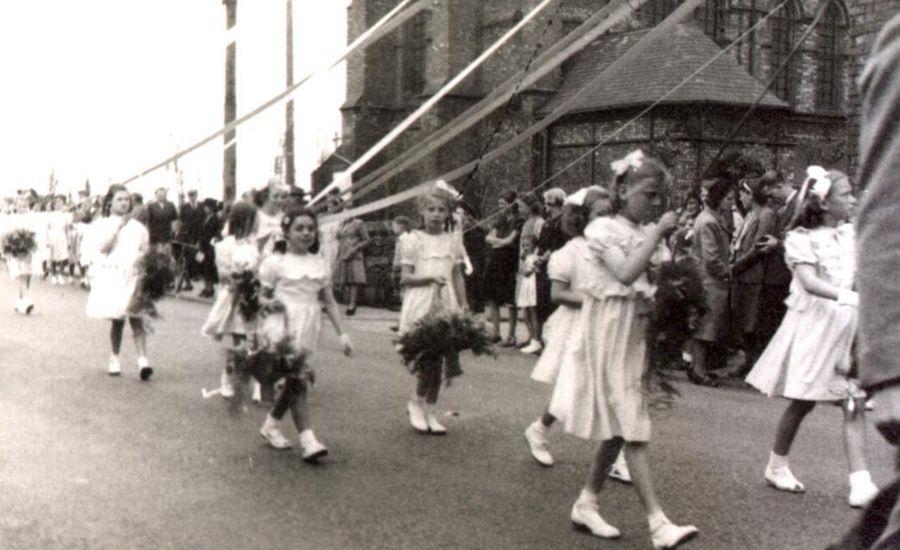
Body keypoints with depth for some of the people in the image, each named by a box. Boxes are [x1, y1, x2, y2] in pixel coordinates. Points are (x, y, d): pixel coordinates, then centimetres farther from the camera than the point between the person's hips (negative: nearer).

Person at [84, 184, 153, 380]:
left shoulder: (138, 227, 12)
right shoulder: (101, 225, 6)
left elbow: (146, 252, 17)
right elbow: (102, 247, -11)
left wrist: (140, 258, -5)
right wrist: (118, 225, -12)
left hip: (134, 277, 1)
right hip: (110, 278, 0)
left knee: (136, 318, -11)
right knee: (117, 320, 5)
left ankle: (143, 359, -20)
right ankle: (115, 358, 22)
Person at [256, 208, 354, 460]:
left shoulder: (320, 263, 13)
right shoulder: (275, 262, 0)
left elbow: (329, 301, 13)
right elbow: (261, 296, 6)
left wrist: (342, 333, 8)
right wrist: (269, 303, -13)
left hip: (309, 329, 5)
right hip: (284, 326, -5)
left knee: (294, 380, 9)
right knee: (298, 379, -13)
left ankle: (271, 425, 30)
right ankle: (308, 440, -14)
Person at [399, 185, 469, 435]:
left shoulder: (453, 241, 11)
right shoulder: (414, 239, 0)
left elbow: (458, 276, 14)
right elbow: (405, 278, -3)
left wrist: (464, 305, 7)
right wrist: (429, 277, -17)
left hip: (446, 304, 4)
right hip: (420, 304, -4)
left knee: (439, 357, 5)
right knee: (429, 358, -12)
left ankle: (429, 410, 18)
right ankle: (416, 402, 11)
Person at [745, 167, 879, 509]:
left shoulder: (849, 233, 7)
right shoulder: (801, 239, -11)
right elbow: (810, 282, -25)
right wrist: (846, 296, -38)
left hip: (847, 325, 5)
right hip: (813, 325, -5)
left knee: (855, 404, -3)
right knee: (803, 402, 5)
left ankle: (860, 481, -1)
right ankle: (776, 467, 24)